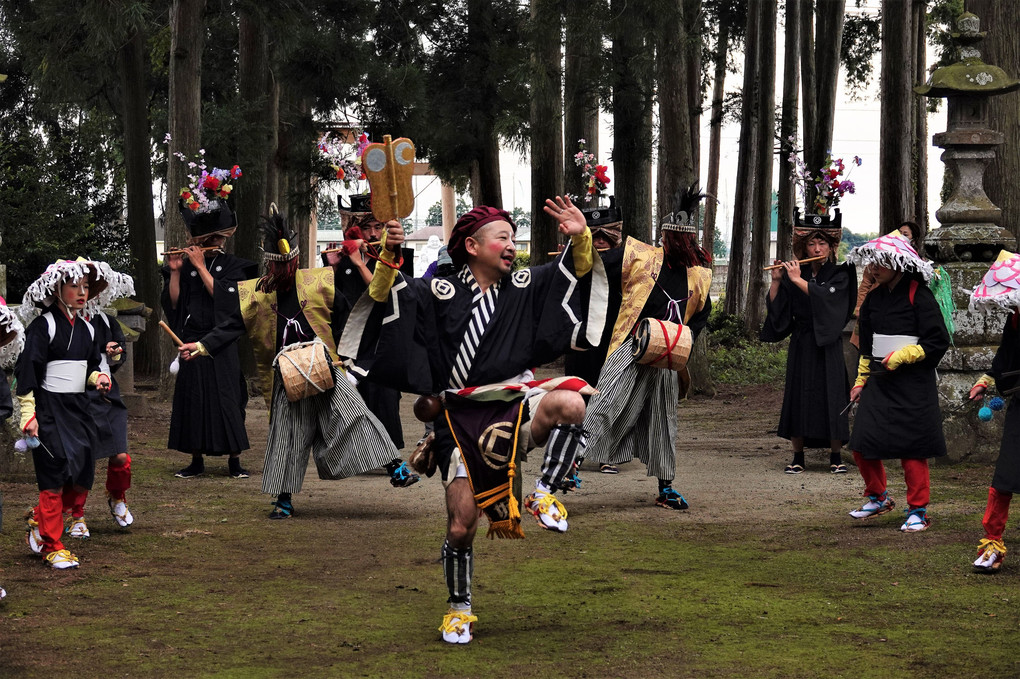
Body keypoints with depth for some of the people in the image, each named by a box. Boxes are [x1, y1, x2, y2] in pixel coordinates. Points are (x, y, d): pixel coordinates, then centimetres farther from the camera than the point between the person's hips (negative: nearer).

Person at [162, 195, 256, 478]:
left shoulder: (234, 266, 2)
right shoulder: (186, 266, 8)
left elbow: (223, 295, -15)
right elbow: (172, 302, 2)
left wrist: (200, 266, -14)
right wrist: (175, 272, -9)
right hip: (192, 343, 2)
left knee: (227, 397, -4)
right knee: (192, 399, 3)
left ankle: (234, 460, 2)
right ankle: (196, 460, 12)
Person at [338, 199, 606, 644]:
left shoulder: (524, 288, 9)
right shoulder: (440, 293, 3)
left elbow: (577, 271, 5)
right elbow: (385, 296, -4)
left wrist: (581, 239, -14)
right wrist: (388, 258, -22)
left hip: (513, 406, 1)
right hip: (462, 419, -1)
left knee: (569, 402, -34)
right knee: (460, 526, -1)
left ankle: (544, 495, -15)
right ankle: (459, 608, 24)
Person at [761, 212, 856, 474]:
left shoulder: (839, 274, 1)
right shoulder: (794, 273, 8)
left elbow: (827, 296, -19)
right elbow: (775, 307, 3)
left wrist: (798, 280, -20)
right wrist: (776, 281, -10)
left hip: (827, 346, -2)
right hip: (800, 344, 3)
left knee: (831, 396, -4)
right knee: (798, 396, 1)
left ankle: (836, 456, 4)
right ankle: (798, 457, 8)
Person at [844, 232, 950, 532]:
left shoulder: (919, 296, -10)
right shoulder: (874, 297, 11)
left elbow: (938, 342, -11)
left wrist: (901, 356, -16)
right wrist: (861, 381, 20)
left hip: (912, 385, -6)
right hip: (879, 383, 7)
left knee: (912, 449, -4)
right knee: (862, 445, 2)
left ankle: (918, 511, 7)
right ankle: (878, 497, 24)